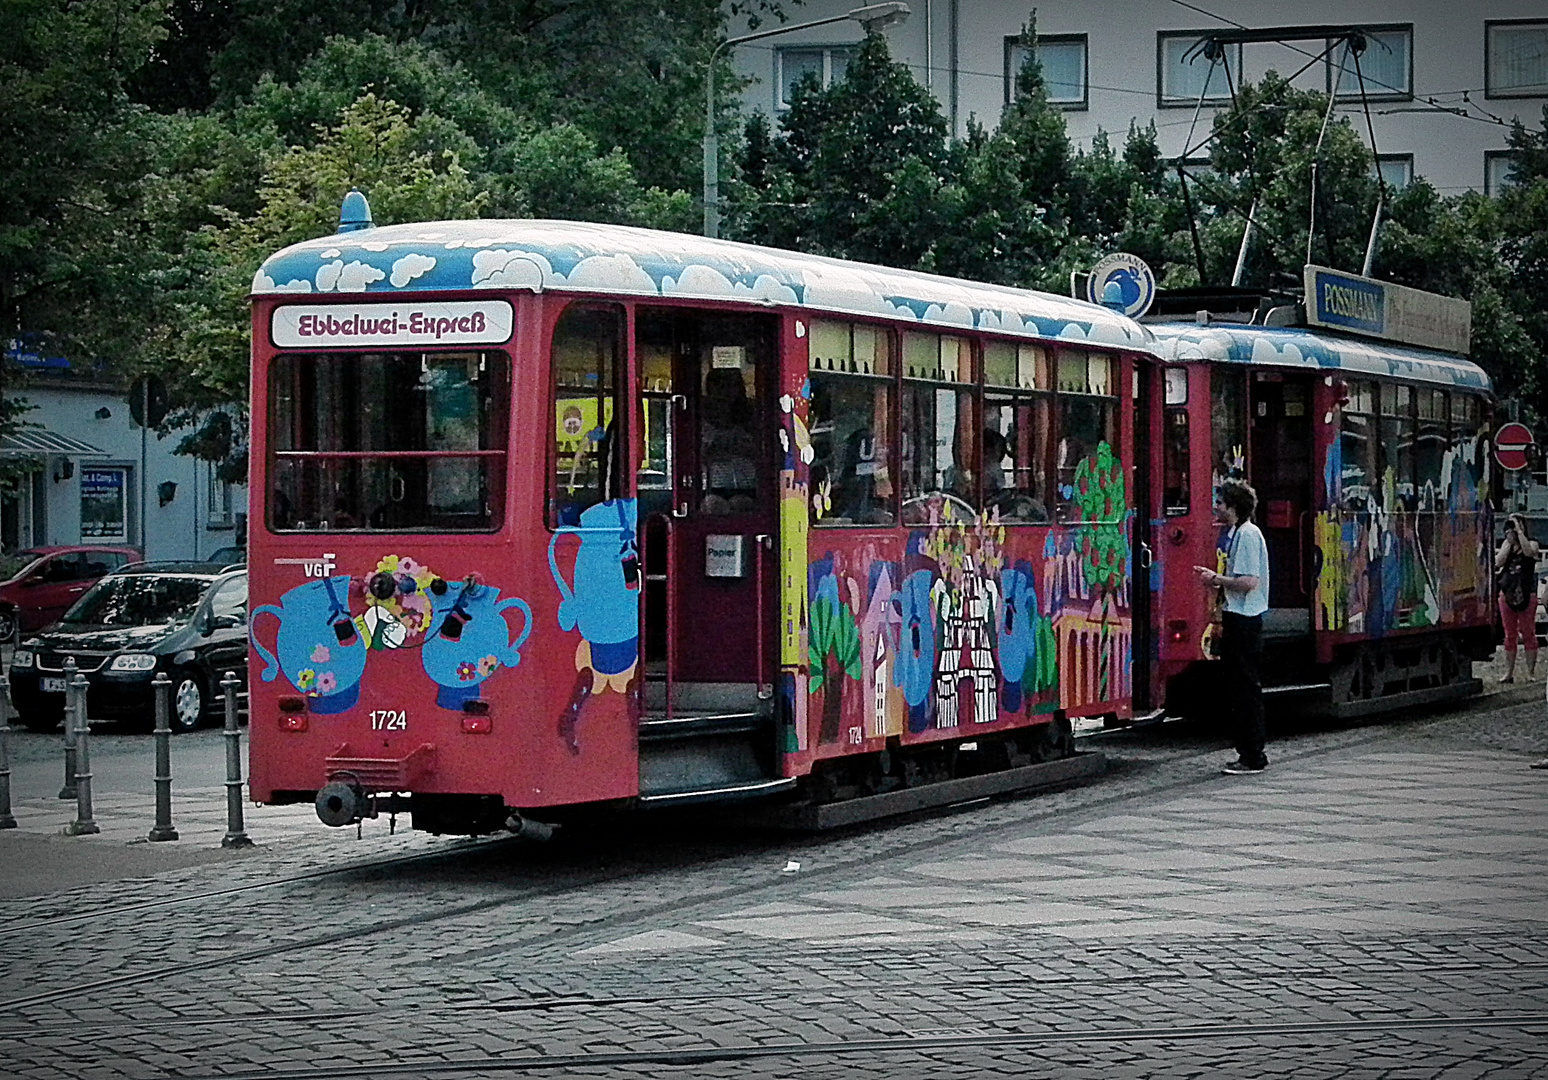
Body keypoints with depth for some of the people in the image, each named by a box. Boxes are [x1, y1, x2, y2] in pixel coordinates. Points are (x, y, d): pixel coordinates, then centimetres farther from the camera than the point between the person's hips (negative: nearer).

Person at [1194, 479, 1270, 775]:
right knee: (1239, 687, 12)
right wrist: (1218, 581, 11)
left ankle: (1253, 757, -4)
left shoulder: (1247, 534, -15)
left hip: (1245, 621, -11)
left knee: (1245, 687, -7)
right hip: (1238, 618, 11)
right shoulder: (1237, 534, 16)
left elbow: (1248, 582, -22)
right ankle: (1249, 753, 17)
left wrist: (1216, 579, -11)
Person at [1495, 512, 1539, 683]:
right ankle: (1509, 673, 12)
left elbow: (1529, 552, -24)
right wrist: (1509, 542, -8)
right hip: (1507, 594, 4)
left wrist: (1519, 532, -20)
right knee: (1509, 635, 7)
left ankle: (1531, 672, 3)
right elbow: (1498, 563, -5)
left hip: (1526, 595, -4)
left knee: (1528, 634, -1)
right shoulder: (1505, 544, 10)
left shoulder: (1531, 543, 0)